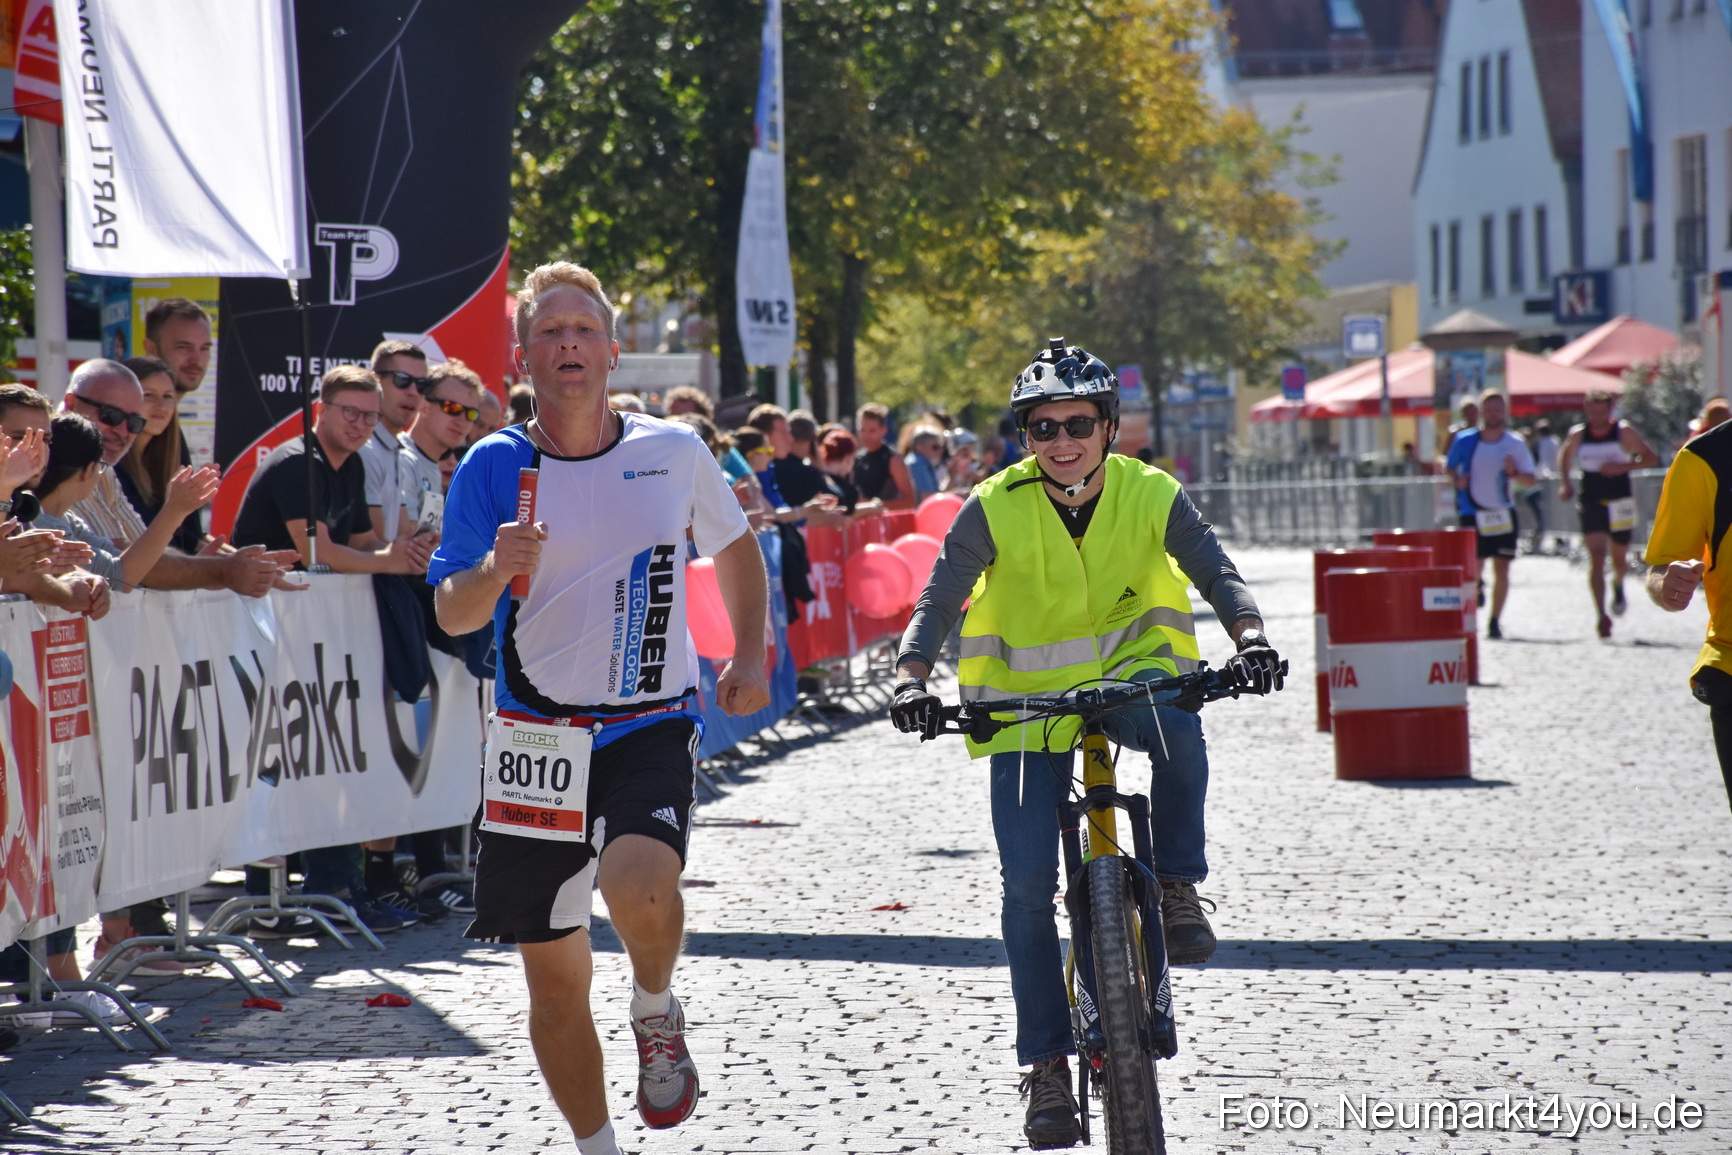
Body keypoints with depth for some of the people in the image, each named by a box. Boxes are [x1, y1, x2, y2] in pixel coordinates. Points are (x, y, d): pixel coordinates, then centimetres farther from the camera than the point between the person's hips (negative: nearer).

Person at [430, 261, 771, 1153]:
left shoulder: (671, 452, 1)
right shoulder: (496, 466, -2)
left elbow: (736, 546, 20)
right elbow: (452, 617, -5)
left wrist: (750, 657, 6)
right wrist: (494, 571, -27)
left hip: (649, 727, -1)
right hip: (537, 735, 1)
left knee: (639, 884, -31)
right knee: (554, 981, 4)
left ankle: (656, 1013, 1)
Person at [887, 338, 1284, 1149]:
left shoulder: (1150, 496, -12)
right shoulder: (994, 508, -14)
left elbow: (1216, 572, -15)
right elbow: (938, 600, -14)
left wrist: (1250, 639, -35)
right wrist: (912, 679, -31)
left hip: (1128, 671, 0)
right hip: (1027, 696, 0)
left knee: (1177, 723, -37)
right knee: (1027, 880, -10)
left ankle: (1178, 890, -16)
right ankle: (1046, 1066, 0)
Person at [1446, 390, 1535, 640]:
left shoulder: (1515, 444, -1)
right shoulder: (1464, 440, -1)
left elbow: (1530, 479, 0)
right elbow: (1449, 467, 13)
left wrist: (1514, 473, -21)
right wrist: (1457, 480, -9)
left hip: (1503, 514, 0)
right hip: (1472, 513, 0)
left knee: (1502, 569, -3)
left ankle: (1495, 621, 6)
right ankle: (1478, 583, 35)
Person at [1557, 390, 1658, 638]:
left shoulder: (1624, 433, -6)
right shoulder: (1578, 435, 0)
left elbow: (1651, 457, -5)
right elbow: (1564, 456, 18)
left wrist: (1623, 467, -20)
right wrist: (1564, 483, 1)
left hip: (1620, 504, 0)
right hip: (1590, 504, 0)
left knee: (1619, 560, 13)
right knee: (1596, 558, -15)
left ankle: (1618, 585, 50)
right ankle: (1601, 614, -20)